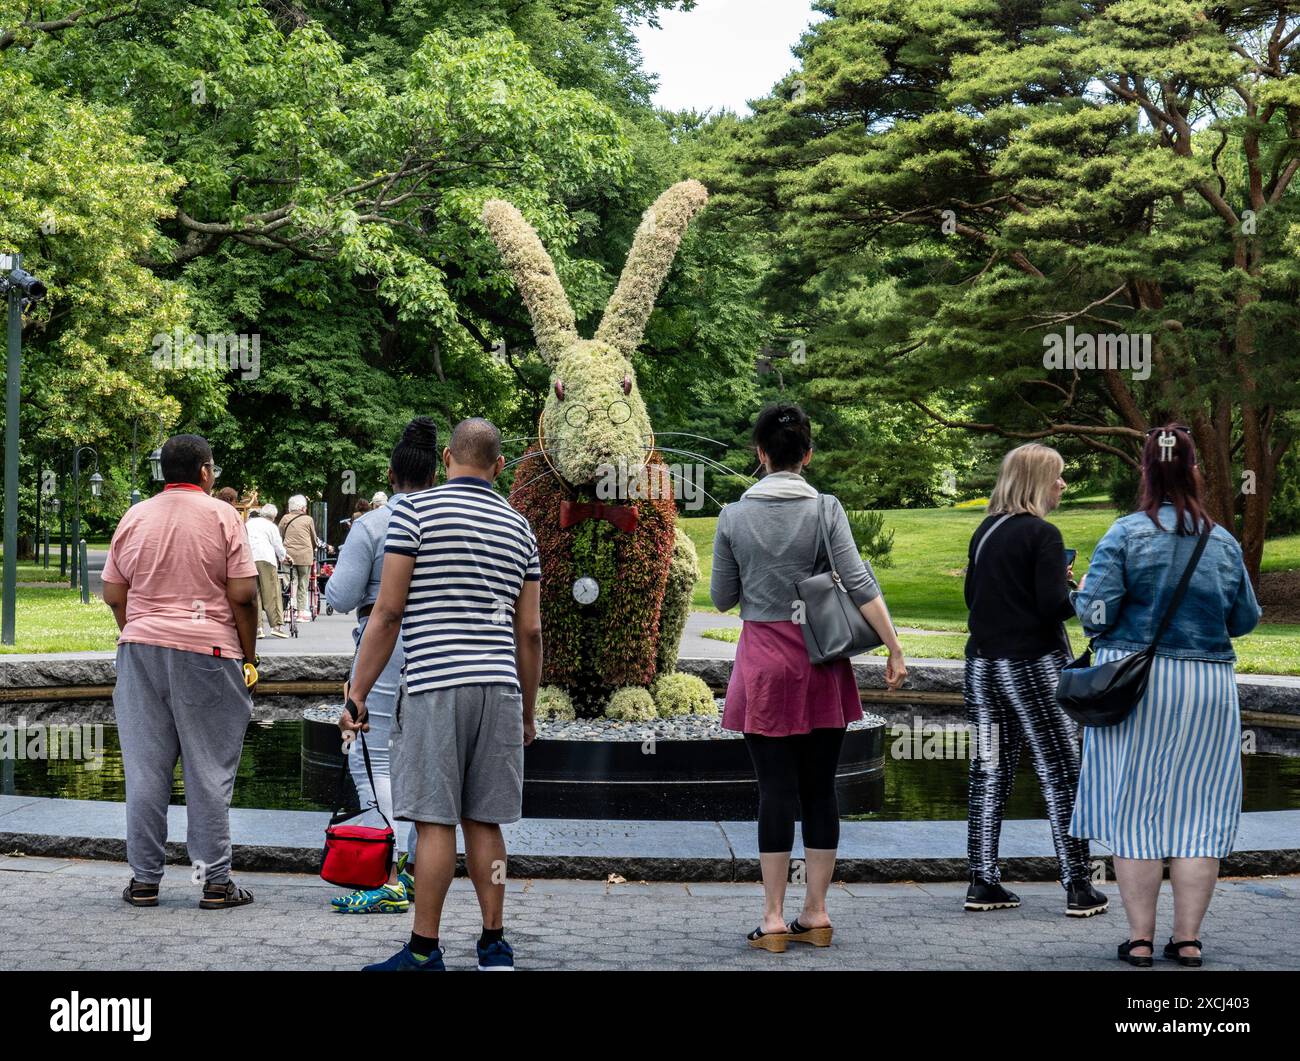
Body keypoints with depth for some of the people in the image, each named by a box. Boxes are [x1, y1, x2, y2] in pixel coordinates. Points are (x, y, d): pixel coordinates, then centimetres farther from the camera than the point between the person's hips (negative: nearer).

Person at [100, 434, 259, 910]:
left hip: (141, 649, 3)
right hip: (207, 651, -3)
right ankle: (215, 881, 5)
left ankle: (144, 879, 11)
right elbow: (243, 594, -8)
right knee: (209, 770, 3)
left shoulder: (134, 517, 8)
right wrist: (248, 656, 2)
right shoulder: (222, 516, -4)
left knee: (145, 768, 8)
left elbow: (114, 595, 9)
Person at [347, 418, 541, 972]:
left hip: (435, 687, -5)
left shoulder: (415, 510, -1)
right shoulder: (519, 527, 13)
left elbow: (388, 610, -6)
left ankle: (424, 950, 1)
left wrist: (358, 692, -1)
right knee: (483, 821, 9)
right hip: (499, 686, 5)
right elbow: (530, 631, 12)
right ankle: (493, 945, 11)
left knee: (435, 822, -3)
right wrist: (527, 713, 20)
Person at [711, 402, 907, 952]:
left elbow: (721, 598, 6)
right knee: (820, 788, 8)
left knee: (776, 789, 1)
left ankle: (773, 918, 1)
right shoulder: (826, 509, -3)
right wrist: (894, 649, -9)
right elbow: (860, 583, -11)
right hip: (821, 660, 1)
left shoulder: (734, 516, -1)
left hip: (764, 660, 0)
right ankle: (816, 913, 12)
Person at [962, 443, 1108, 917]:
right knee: (1061, 776, 2)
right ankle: (1078, 888, 4)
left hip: (982, 664, 7)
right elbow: (1054, 607, -18)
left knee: (989, 774, 10)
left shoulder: (984, 532, 9)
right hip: (1032, 667, -7)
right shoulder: (1042, 534, -13)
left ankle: (983, 882, 12)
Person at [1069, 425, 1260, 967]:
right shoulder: (1223, 542, 2)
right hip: (1208, 689, 2)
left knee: (1133, 809, 5)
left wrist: (1080, 595, 10)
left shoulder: (1125, 534, -7)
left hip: (1136, 684, -2)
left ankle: (1140, 938, 6)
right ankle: (1188, 939, 10)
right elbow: (1245, 619, 10)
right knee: (1199, 811, 8)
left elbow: (1096, 614, -11)